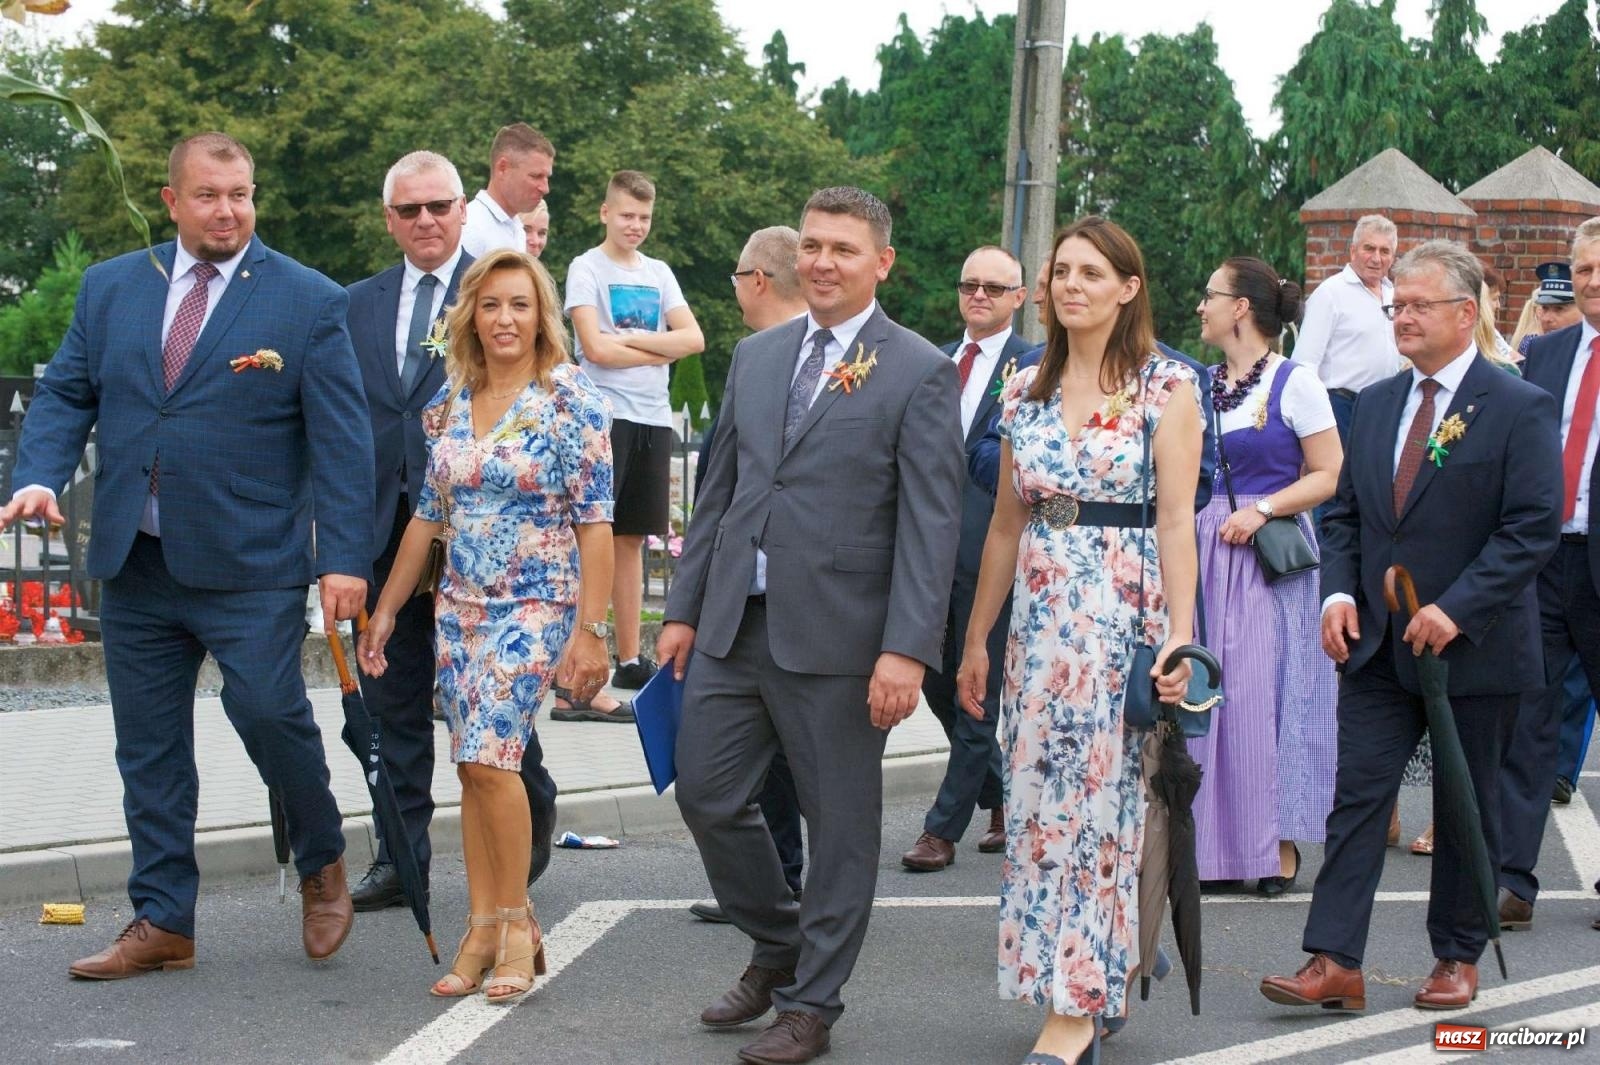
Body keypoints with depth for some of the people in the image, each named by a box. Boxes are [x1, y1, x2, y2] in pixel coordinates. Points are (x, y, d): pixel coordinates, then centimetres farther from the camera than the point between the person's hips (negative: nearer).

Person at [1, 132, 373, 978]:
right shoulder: (110, 289, 10)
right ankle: (161, 923, 17)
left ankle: (322, 866, 12)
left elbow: (341, 438, -4)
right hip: (135, 563, 4)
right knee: (148, 748, 7)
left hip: (250, 570, -4)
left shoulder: (308, 302, -1)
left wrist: (344, 558, -12)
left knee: (267, 710, -15)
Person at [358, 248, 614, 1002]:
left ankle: (515, 922, -1)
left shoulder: (571, 400, -8)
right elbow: (429, 514, 14)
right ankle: (483, 929, 13)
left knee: (489, 754, -16)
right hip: (460, 605, 6)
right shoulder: (450, 400, 8)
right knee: (472, 765, 5)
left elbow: (595, 522, -10)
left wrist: (589, 630, -15)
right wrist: (386, 608, 13)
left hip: (535, 606, -6)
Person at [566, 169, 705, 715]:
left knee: (632, 538, 12)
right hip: (607, 418, -6)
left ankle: (629, 660, 18)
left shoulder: (658, 273, 15)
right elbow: (598, 348, -12)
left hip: (654, 419, 6)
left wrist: (632, 339, -8)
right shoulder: (586, 269, -1)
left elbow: (694, 339, 4)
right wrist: (659, 350, -2)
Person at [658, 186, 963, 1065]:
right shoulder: (756, 356, 12)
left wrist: (907, 649, -18)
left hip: (835, 634, -6)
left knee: (839, 823, 5)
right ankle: (778, 945, 31)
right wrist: (684, 608, 11)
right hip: (734, 622, 6)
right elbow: (720, 491, 16)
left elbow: (930, 524, -11)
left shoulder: (920, 374, -6)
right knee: (706, 793, 9)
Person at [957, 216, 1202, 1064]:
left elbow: (1177, 521, -8)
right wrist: (977, 637, 14)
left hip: (1127, 613, -5)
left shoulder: (1167, 387, -4)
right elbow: (1007, 523, 14)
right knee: (1036, 796, 5)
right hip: (1041, 614, 5)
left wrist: (1179, 635, -16)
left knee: (1101, 795, -4)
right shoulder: (1027, 388, 10)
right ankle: (1054, 976, 20)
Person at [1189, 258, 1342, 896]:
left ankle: (1279, 844, 5)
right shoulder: (1200, 385, 11)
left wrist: (1263, 509, -16)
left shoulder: (1294, 383, -5)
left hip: (1271, 555, -5)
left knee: (1266, 694, -4)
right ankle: (1214, 839, 12)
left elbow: (1330, 475, -7)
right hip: (1205, 550, 6)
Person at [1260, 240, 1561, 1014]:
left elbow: (1534, 527, -14)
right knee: (1356, 796, -2)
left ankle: (1458, 957, 22)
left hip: (1474, 650, -4)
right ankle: (1334, 963, -3)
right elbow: (1344, 513, 14)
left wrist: (1457, 609, -21)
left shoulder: (1519, 409, -8)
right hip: (1378, 646, 5)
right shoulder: (1376, 405, 10)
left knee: (1466, 808, 8)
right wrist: (1338, 592, -3)